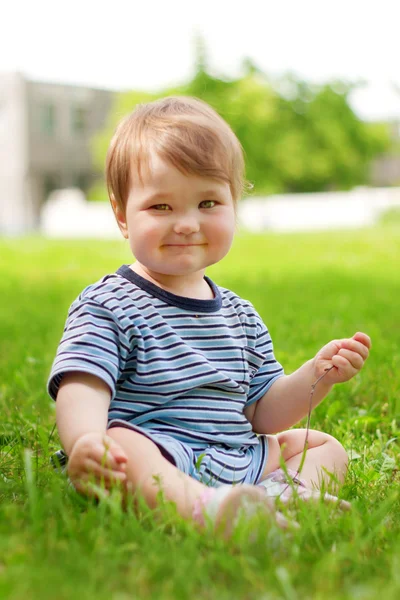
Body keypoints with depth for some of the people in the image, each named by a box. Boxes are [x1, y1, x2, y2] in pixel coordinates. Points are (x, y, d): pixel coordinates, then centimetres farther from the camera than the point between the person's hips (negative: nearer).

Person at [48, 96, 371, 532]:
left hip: (239, 463, 7)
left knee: (327, 447, 6)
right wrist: (85, 442, -40)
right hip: (160, 463, -7)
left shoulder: (239, 314, 17)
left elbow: (261, 413, 19)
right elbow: (82, 389, -18)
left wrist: (318, 375, 3)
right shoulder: (106, 307, -2)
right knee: (119, 444, -35)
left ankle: (282, 491, -25)